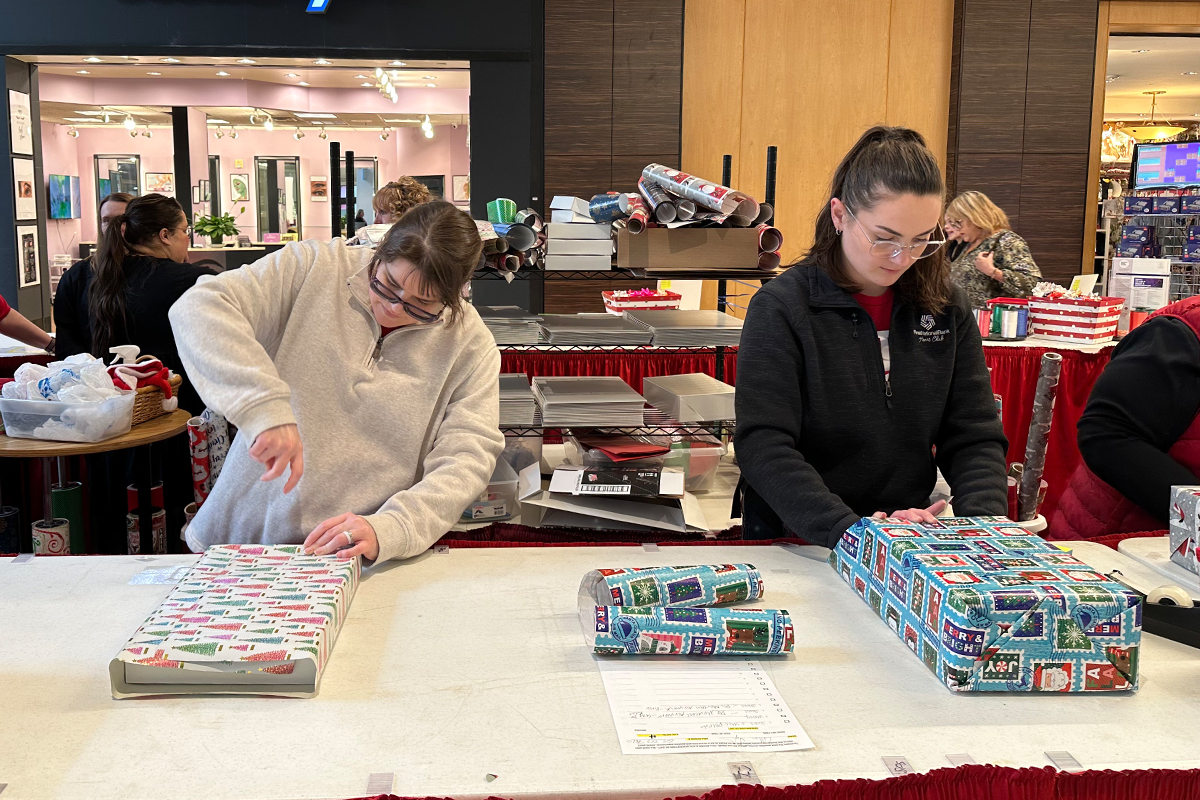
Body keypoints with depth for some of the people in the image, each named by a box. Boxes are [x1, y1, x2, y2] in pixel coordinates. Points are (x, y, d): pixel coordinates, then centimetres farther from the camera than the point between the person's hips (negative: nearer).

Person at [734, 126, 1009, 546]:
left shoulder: (947, 308, 8)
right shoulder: (780, 307, -6)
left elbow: (974, 437, 7)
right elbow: (764, 448, -13)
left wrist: (982, 522, -12)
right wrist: (850, 532, -25)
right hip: (796, 542, -3)